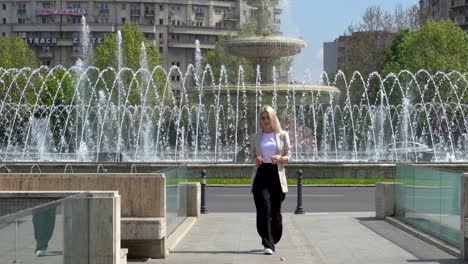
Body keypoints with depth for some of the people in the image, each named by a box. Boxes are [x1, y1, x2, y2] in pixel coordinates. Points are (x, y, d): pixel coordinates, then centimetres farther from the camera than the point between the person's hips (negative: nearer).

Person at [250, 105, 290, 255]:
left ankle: (272, 241, 27)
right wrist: (256, 160, -10)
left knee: (275, 211, 6)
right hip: (261, 175, 0)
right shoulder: (256, 137, 11)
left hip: (276, 175, 0)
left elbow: (288, 157, 6)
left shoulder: (282, 135, 6)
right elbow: (252, 157, 13)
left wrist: (280, 158, -15)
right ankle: (268, 244, -14)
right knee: (263, 209, -13)